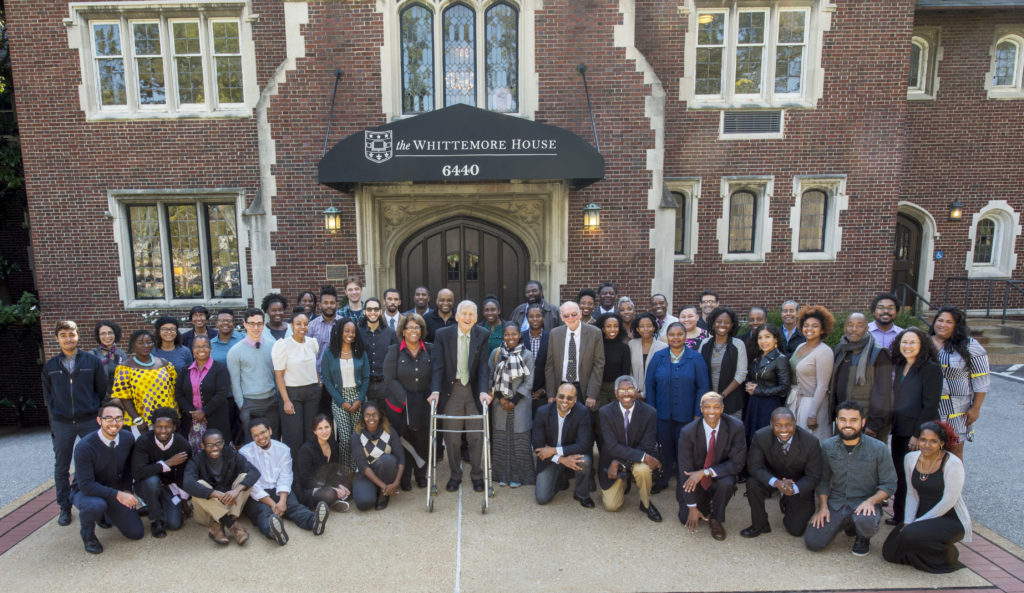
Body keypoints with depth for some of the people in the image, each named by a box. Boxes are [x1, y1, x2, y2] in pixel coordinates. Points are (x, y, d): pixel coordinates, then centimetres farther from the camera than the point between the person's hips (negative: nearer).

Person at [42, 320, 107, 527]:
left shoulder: (93, 362, 2)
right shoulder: (50, 366, 7)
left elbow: (102, 391, 4)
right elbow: (48, 398, 10)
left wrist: (97, 415, 1)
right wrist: (53, 424, 7)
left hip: (89, 421, -2)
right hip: (62, 424, 2)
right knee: (61, 468, 10)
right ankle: (65, 507, 24)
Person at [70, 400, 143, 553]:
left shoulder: (128, 439, -10)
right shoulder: (84, 447, -25)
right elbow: (86, 485, -27)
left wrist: (126, 491, -4)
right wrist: (117, 495, -33)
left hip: (117, 491, 4)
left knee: (136, 533, -3)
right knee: (96, 505, -40)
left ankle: (107, 515, 25)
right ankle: (87, 535, -5)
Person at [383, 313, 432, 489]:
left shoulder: (428, 351, 5)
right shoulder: (394, 351, -1)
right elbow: (390, 379, -7)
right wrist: (405, 399, -13)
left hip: (424, 405, 2)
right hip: (400, 405, -2)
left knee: (423, 441, 8)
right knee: (404, 442, 4)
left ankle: (421, 475, 27)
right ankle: (404, 479, 21)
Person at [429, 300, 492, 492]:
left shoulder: (482, 335, -3)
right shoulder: (443, 335, -5)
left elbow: (483, 366, -7)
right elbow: (437, 365, -8)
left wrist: (483, 391, -19)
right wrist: (435, 390, -20)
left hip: (474, 390, 1)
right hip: (451, 390, 0)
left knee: (476, 436, 7)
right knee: (451, 437, 8)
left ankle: (476, 475, 26)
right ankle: (455, 475, 27)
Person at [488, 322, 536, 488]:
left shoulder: (527, 355, -2)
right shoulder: (496, 353, 2)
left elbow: (528, 382, -2)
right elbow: (491, 378, 3)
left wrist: (514, 401, -7)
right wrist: (501, 398, -6)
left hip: (520, 402, -1)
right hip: (500, 402, 1)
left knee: (520, 440, 0)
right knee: (500, 438, 5)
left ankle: (518, 476, 13)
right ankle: (502, 474, 17)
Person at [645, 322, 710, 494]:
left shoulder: (696, 358, -3)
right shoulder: (658, 357, 1)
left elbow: (703, 387, -3)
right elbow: (650, 385, 3)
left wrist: (698, 414, -6)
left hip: (686, 414, -1)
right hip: (663, 414, 1)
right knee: (665, 447, 11)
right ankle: (664, 479, 28)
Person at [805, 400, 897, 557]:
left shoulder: (878, 448, -7)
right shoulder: (827, 446, 0)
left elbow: (889, 484, -3)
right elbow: (822, 480, 7)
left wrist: (871, 501, -20)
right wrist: (823, 507, -5)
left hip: (864, 503, -2)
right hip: (835, 503, 2)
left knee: (866, 520, -38)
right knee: (812, 542, -11)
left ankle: (863, 538, 4)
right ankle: (848, 524, 21)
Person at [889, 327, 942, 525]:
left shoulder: (930, 368, -12)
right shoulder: (899, 367, 11)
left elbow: (930, 406, -15)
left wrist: (918, 434, -17)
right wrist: (891, 424, 11)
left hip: (919, 433, -7)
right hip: (899, 431, 7)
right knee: (900, 476, 14)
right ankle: (899, 516, 26)